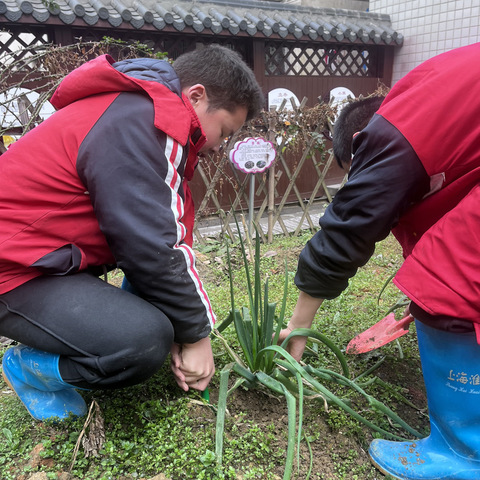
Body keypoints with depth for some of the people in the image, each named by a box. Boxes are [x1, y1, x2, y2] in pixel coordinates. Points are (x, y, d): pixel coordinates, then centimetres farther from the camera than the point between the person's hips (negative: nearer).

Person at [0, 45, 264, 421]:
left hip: (54, 259, 10)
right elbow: (152, 250, -25)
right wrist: (195, 333, -10)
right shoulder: (139, 122, -21)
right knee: (146, 341, -27)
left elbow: (172, 240, 7)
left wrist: (190, 328, 2)